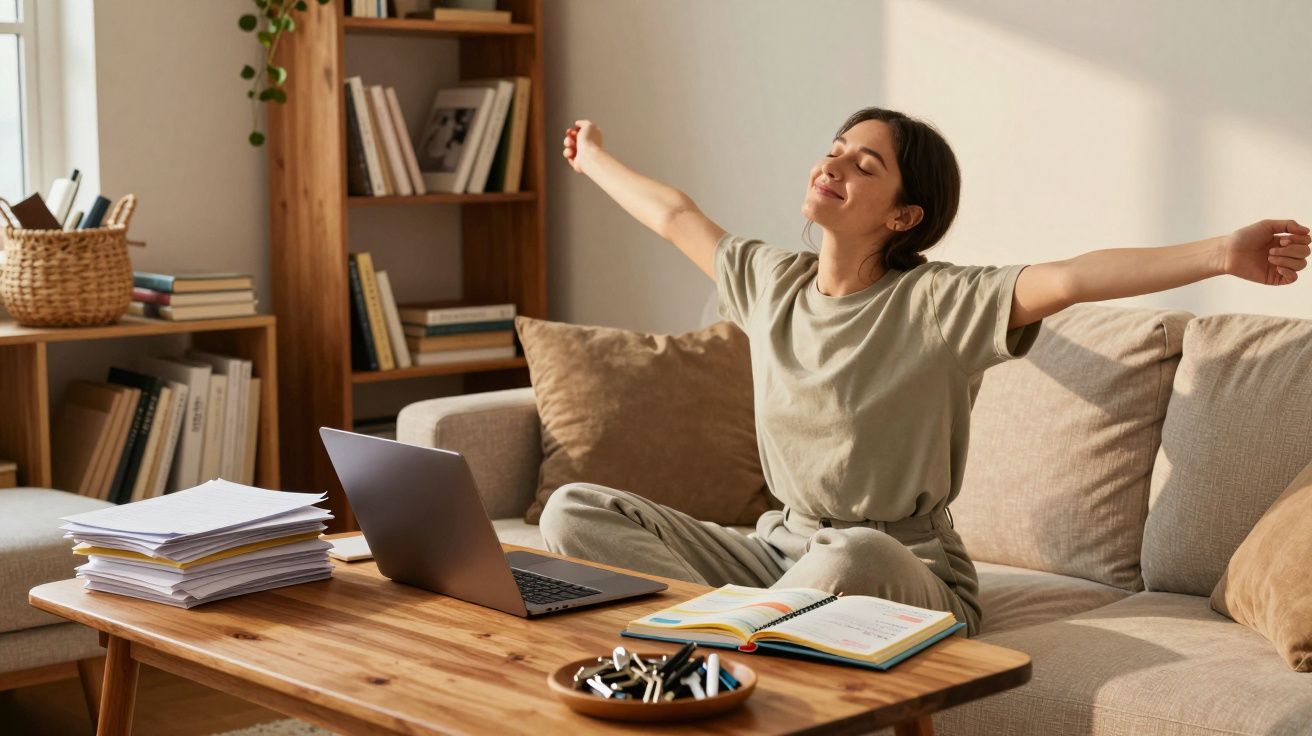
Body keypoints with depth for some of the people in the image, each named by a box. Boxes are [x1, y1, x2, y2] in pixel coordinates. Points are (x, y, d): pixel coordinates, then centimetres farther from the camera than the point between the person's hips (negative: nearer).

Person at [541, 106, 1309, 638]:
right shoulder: (770, 281, 6)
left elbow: (1069, 278, -28)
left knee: (850, 558, -44)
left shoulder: (940, 304, -12)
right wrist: (596, 160, 40)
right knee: (576, 510, -10)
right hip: (782, 548, 6)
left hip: (902, 570, -5)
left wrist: (1222, 254, -42)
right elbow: (675, 215, 24)